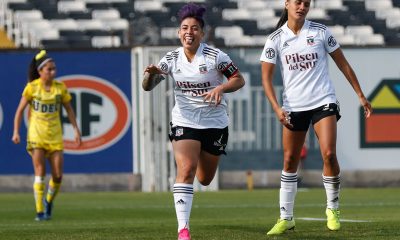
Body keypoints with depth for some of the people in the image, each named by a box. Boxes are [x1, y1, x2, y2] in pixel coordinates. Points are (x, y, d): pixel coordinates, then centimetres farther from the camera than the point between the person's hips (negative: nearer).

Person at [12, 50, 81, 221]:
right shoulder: (32, 87, -6)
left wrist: (76, 130, 5)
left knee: (57, 176, -2)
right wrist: (16, 132, -6)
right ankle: (40, 211, -3)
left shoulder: (60, 87, 0)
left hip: (55, 136, 2)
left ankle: (49, 201, 26)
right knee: (40, 173, -8)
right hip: (36, 135, -2)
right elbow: (20, 110, 0)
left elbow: (69, 109, 11)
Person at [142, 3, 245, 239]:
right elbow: (147, 87, -3)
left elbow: (239, 79, -6)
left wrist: (221, 88, -25)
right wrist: (151, 74, -26)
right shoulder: (172, 59, -4)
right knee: (186, 169, -20)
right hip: (185, 121, 0)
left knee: (205, 179, 12)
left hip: (215, 123, 0)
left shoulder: (215, 56, -11)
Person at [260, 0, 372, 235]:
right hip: (293, 107, 1)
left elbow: (343, 64, 7)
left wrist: (361, 95, 8)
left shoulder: (321, 32, 0)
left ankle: (333, 208, 3)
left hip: (324, 101, -1)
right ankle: (286, 218, 12)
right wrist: (277, 108, -11)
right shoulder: (276, 39, 0)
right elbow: (266, 77, 1)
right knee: (290, 160, 3)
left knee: (329, 154, -16)